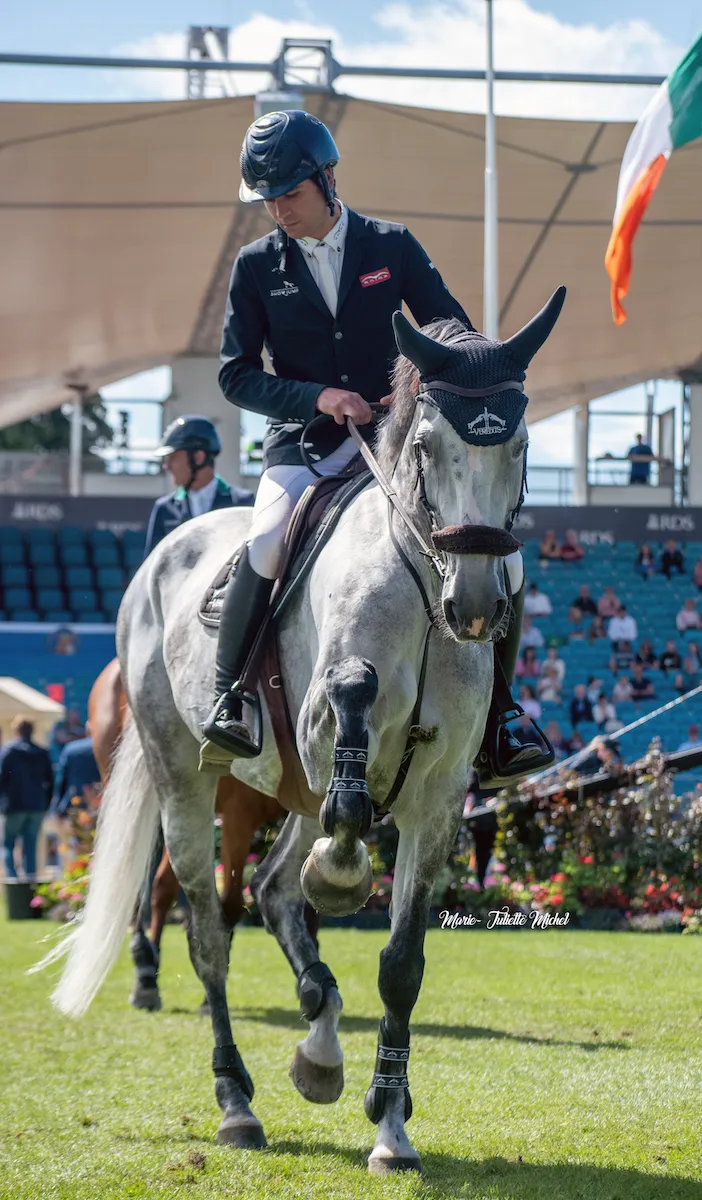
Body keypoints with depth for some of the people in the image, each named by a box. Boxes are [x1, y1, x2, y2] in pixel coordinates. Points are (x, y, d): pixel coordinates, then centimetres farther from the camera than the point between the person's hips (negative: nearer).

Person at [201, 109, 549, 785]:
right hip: (305, 443, -1)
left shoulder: (393, 247, 5)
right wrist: (317, 397, -15)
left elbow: (458, 337, 7)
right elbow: (237, 375, 1)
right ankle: (225, 703, -24)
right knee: (265, 543, -33)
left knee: (501, 561, -11)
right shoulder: (257, 266, 4)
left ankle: (488, 724, 3)